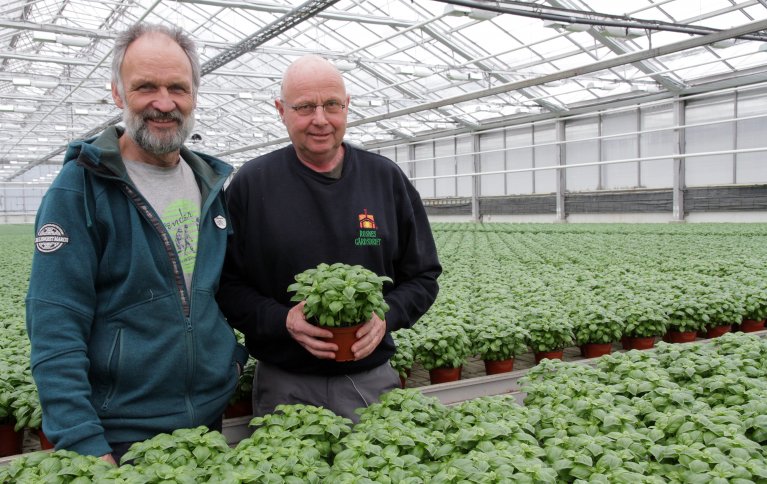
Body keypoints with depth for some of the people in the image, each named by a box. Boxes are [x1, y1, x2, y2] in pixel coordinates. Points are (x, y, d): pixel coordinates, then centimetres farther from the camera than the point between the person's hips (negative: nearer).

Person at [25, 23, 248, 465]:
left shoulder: (215, 184, 4)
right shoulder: (80, 190, -12)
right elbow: (55, 331, -16)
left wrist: (237, 353, 4)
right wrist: (84, 444, -20)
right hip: (117, 439, -5)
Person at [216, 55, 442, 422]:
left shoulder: (387, 178, 2)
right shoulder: (249, 184, -2)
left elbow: (423, 276, 6)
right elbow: (226, 284, -2)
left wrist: (387, 315, -13)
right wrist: (282, 319, -18)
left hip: (373, 378, 2)